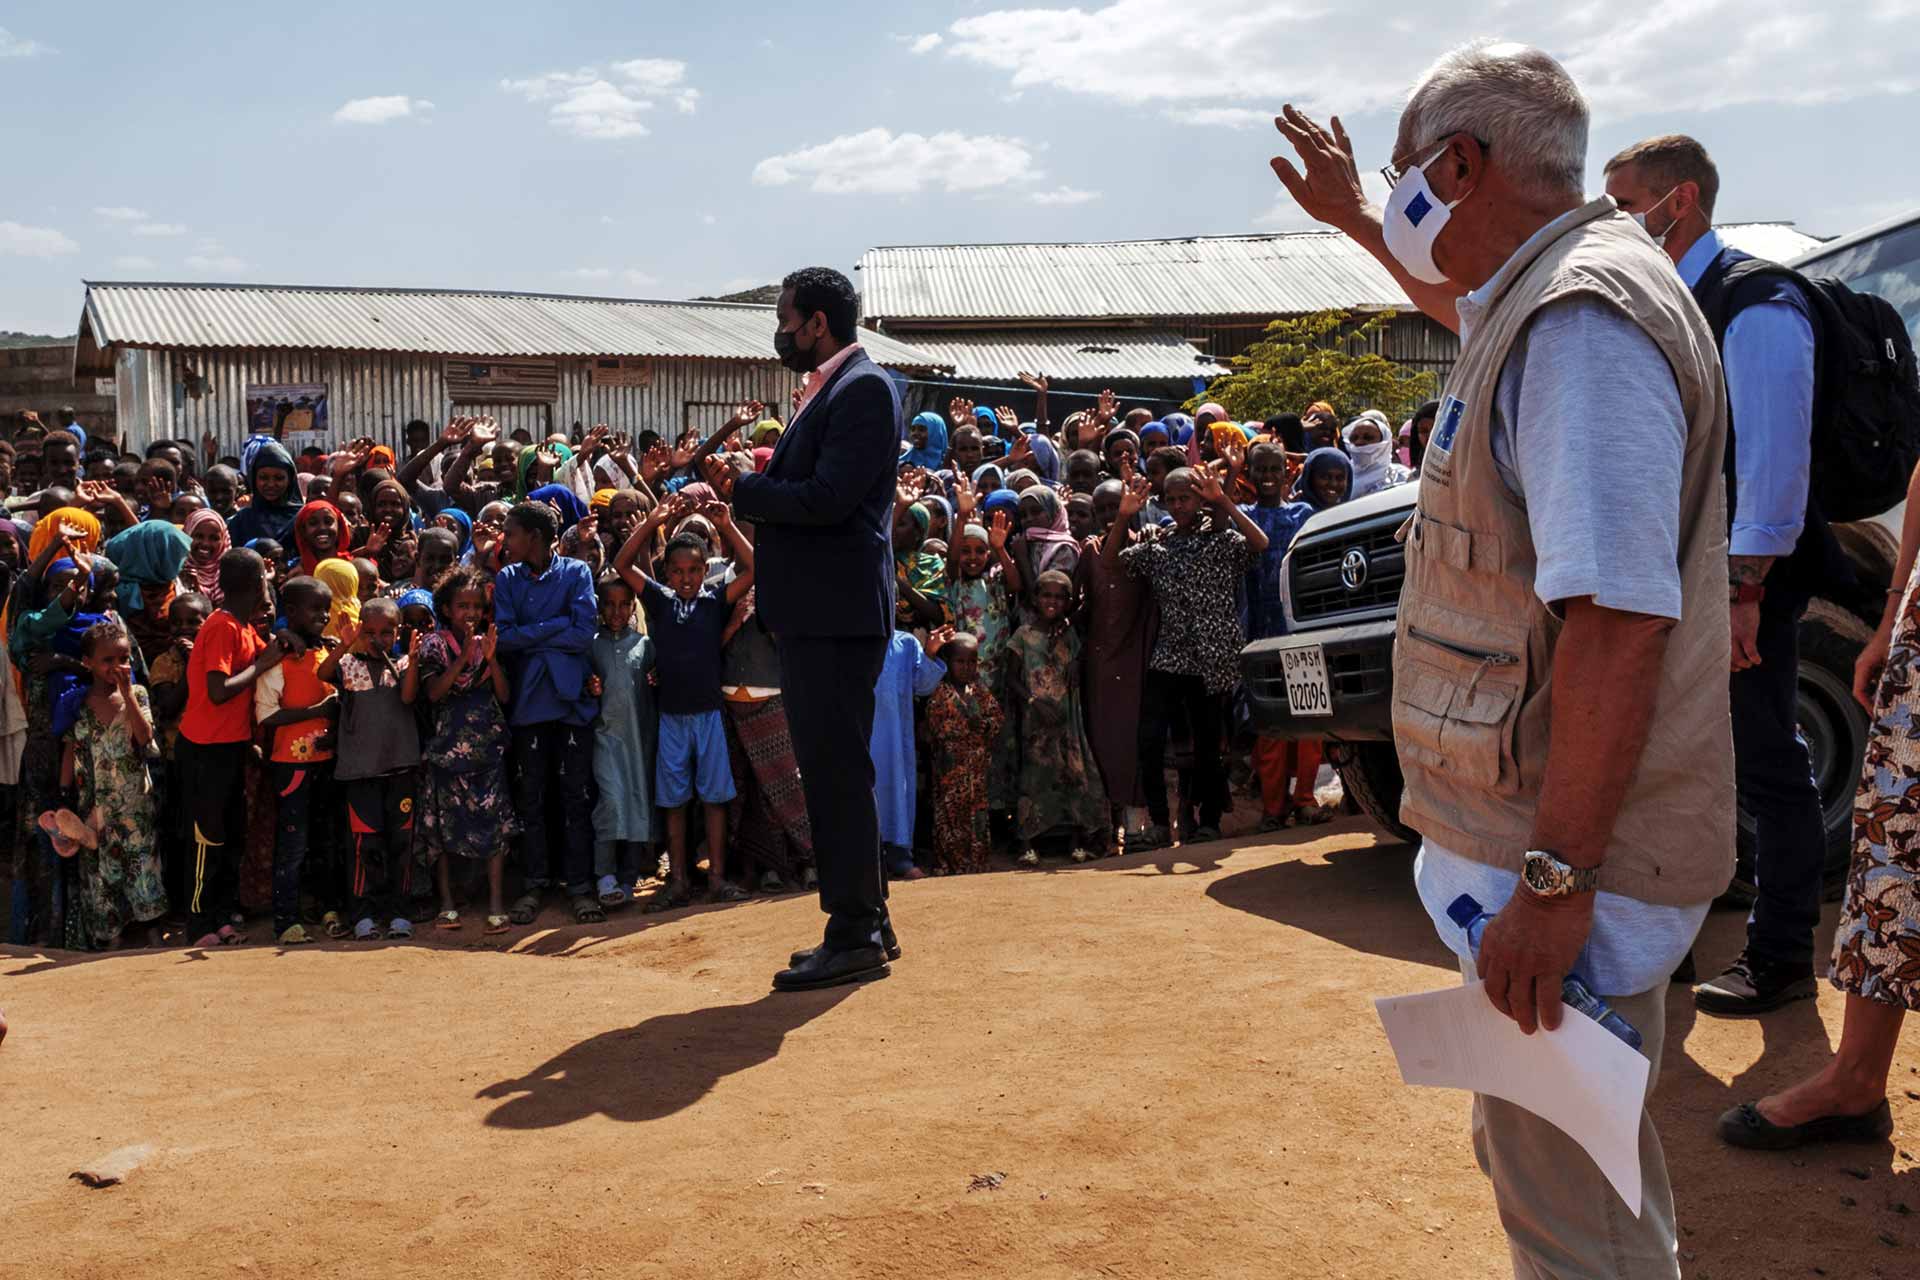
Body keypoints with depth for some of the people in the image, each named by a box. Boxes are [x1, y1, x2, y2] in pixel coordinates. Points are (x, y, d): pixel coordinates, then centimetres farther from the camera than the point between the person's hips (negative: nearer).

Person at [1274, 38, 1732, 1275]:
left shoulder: (1584, 321, -22)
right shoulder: (1547, 292, 11)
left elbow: (1619, 616, -30)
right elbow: (1466, 302, 39)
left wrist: (1554, 881, -30)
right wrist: (1356, 221, 46)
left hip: (1574, 860, -10)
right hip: (1532, 833, 10)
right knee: (1542, 1155, 25)